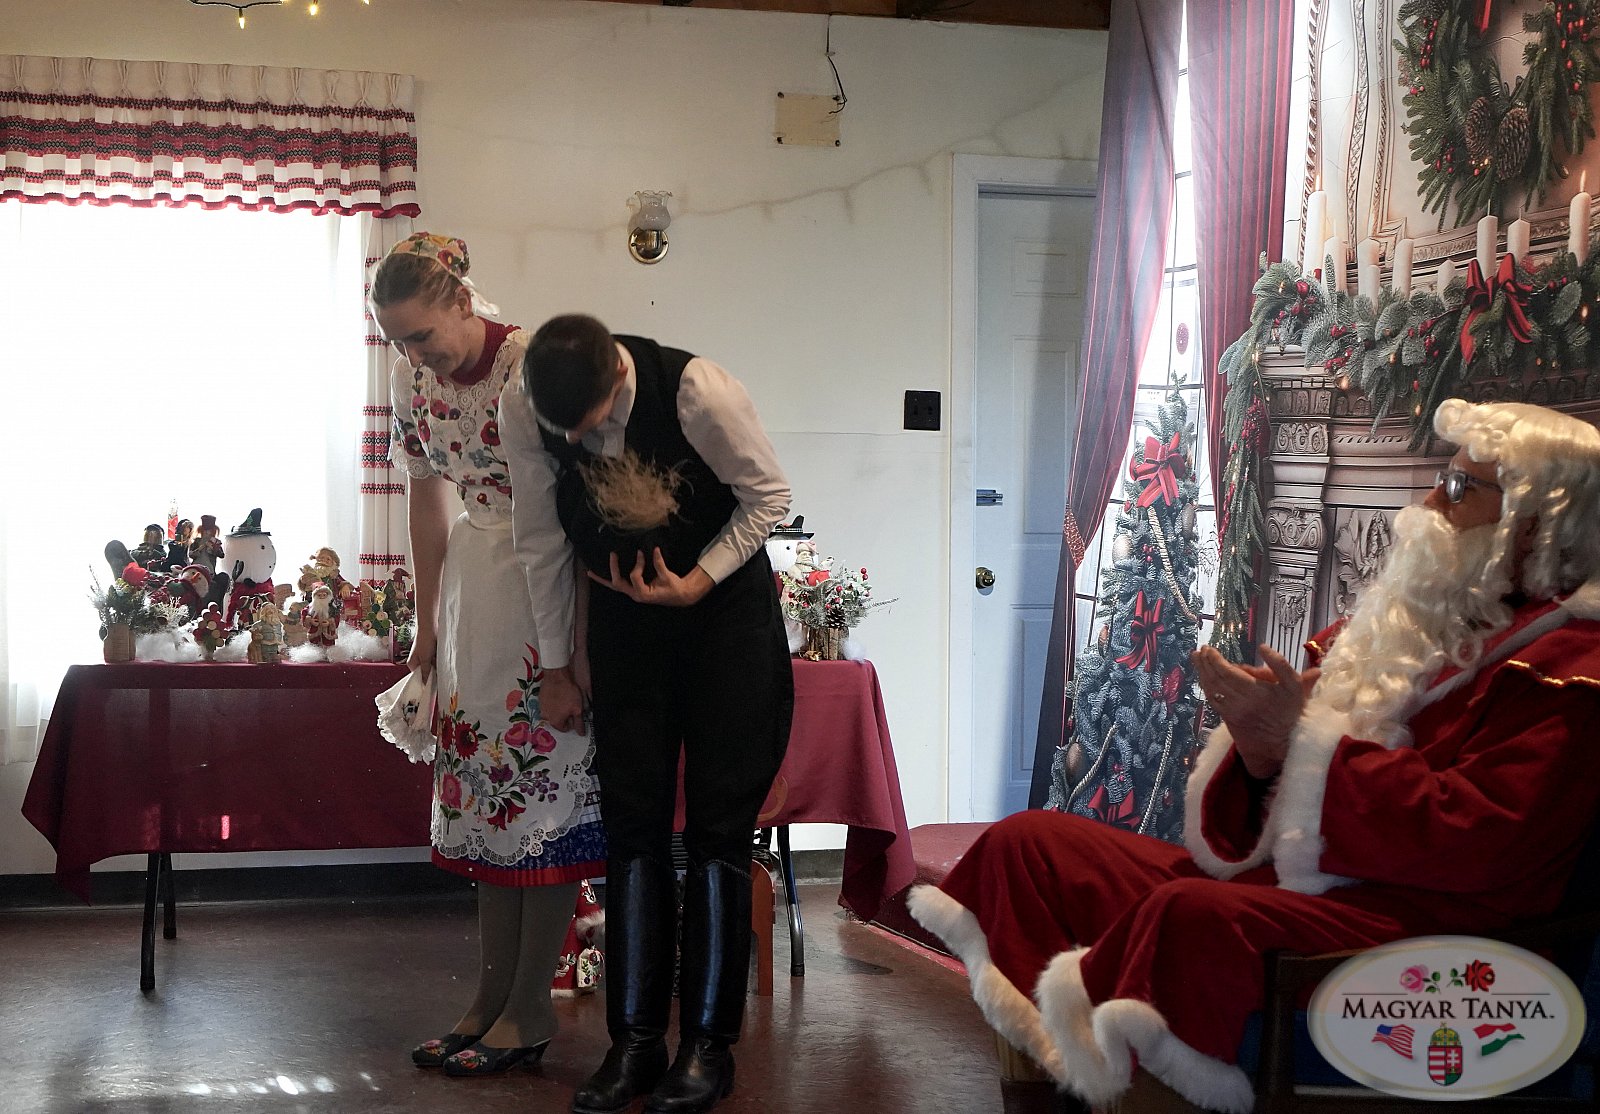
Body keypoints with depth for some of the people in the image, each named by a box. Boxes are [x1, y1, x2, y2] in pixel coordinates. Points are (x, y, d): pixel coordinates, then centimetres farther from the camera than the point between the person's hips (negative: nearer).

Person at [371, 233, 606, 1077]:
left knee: (544, 782, -3)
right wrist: (427, 625, 13)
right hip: (475, 582, 7)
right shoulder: (413, 379, 0)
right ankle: (492, 998, 18)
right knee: (482, 783, 9)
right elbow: (428, 499, 10)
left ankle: (530, 1010, 5)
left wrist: (583, 638, -21)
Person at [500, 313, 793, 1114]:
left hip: (723, 604, -3)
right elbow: (542, 543, -5)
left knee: (719, 825, -5)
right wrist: (556, 667, 2)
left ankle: (708, 1045, 3)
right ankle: (635, 1040, 9)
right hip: (622, 609, 3)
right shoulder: (525, 415, -18)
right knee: (633, 825, 2)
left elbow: (769, 497, -13)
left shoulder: (696, 392, -29)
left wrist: (697, 581, -23)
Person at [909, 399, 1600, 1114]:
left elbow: (1477, 844, -19)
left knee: (1192, 914, -38)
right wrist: (1259, 752, -5)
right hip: (1272, 880, 9)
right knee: (1027, 841, 5)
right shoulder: (1399, 624, 20)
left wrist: (1304, 740, -16)